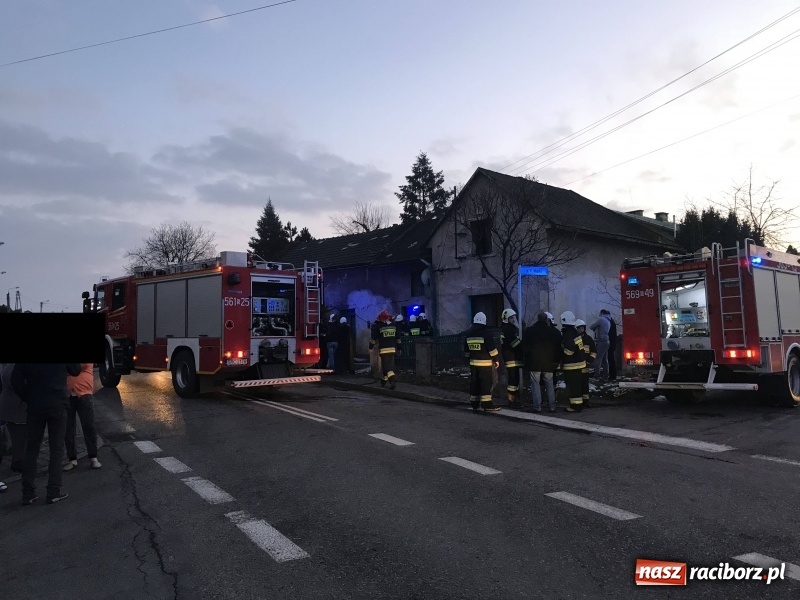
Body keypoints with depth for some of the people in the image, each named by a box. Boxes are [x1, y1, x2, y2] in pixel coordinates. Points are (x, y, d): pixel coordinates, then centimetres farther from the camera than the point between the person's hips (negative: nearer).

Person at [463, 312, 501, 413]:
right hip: (485, 363, -6)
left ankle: (474, 404, 16)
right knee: (486, 383, -4)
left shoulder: (468, 333, 10)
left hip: (473, 362, 6)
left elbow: (466, 350, 17)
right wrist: (496, 359, -5)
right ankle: (487, 405, -6)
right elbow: (492, 348, -13)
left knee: (474, 383, 11)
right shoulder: (486, 332, -11)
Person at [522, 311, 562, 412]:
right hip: (549, 362, 2)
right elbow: (558, 347, 5)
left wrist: (525, 358, 11)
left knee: (535, 384, 2)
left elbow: (524, 347, 1)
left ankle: (537, 407, 1)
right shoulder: (554, 331, 0)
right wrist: (557, 360, 12)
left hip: (534, 362, -2)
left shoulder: (529, 330, -4)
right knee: (549, 385, 9)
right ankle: (552, 407, 10)